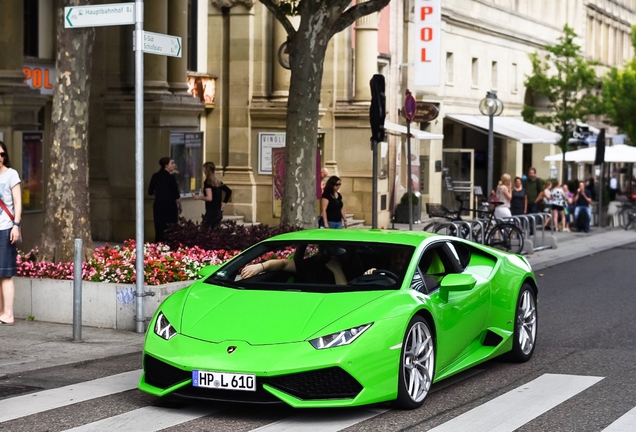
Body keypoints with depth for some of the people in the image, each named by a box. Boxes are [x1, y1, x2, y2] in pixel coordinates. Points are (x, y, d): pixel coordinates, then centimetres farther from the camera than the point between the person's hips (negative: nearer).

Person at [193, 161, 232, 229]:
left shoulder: (207, 182, -11)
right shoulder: (218, 182, 11)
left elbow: (209, 198, -19)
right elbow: (229, 191, 16)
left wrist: (198, 197, -5)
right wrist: (224, 203, 18)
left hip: (211, 211, -8)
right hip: (219, 212, 8)